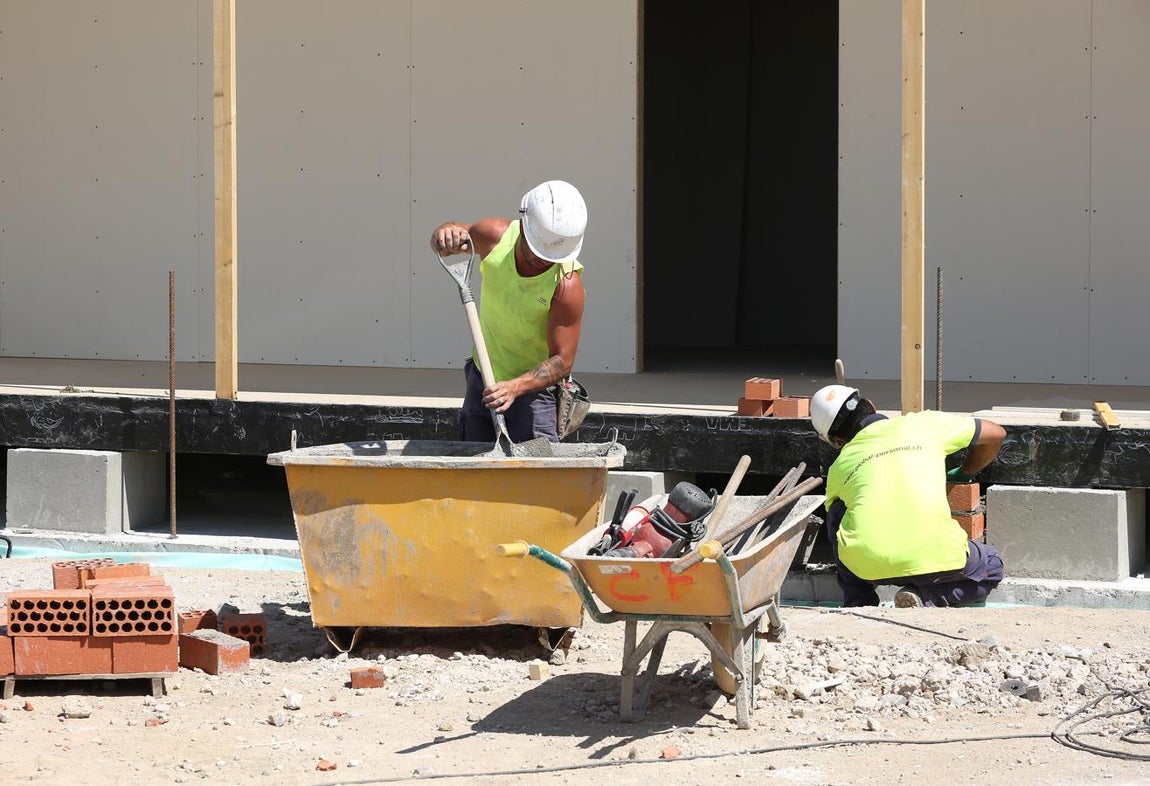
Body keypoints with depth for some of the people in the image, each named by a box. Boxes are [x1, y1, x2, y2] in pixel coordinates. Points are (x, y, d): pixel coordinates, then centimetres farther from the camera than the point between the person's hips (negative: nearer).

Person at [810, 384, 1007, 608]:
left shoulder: (840, 466, 23)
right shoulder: (923, 424, 19)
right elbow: (996, 433, 29)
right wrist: (964, 474, 47)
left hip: (868, 565, 1)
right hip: (936, 560, -1)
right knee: (990, 568, 30)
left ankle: (858, 604, 21)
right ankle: (926, 598, 2)